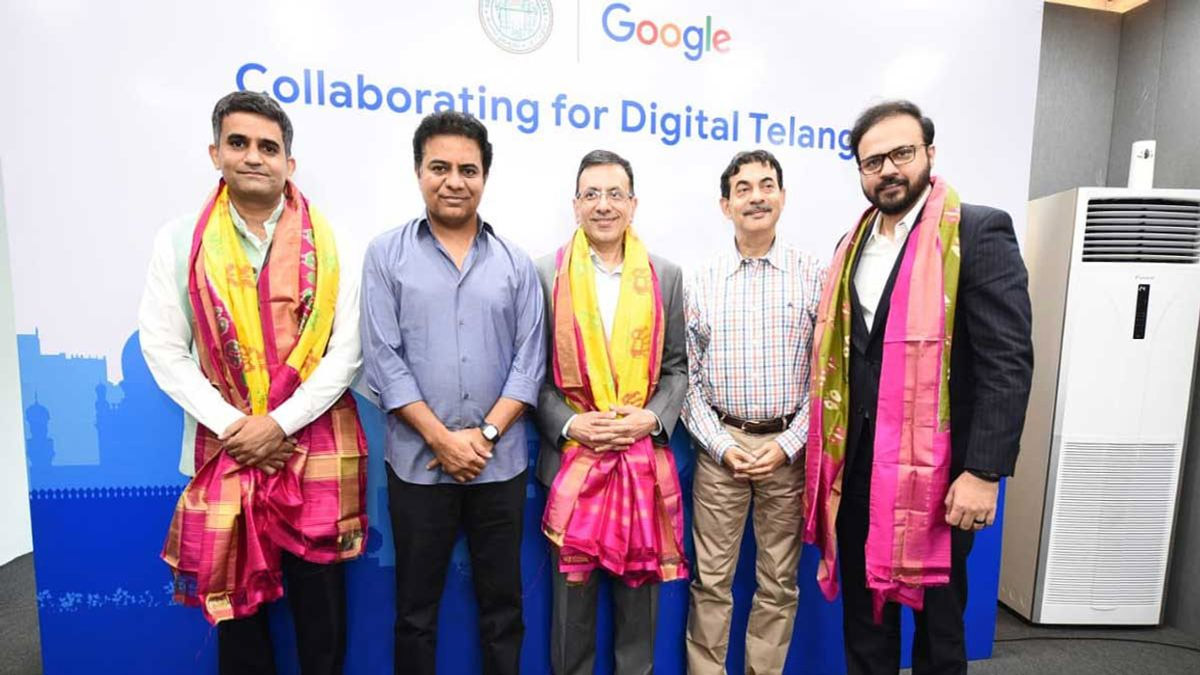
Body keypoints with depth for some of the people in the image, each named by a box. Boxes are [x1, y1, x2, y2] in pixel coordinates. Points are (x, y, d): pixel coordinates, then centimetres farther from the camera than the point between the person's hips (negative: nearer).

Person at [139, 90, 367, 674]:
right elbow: (162, 349, 0)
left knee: (320, 596, 11)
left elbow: (346, 350, -6)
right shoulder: (180, 240, 3)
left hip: (316, 446, -1)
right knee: (235, 598, 16)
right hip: (226, 446, 2)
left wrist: (279, 423, -12)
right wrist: (232, 427, -10)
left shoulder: (328, 243, -1)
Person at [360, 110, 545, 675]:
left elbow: (529, 360, 1)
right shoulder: (386, 254, 0)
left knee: (502, 605, 15)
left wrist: (485, 434, -10)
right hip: (417, 463, -1)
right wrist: (442, 438, -11)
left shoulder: (516, 263, 4)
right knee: (415, 608, 15)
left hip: (500, 464, 1)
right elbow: (382, 360, -6)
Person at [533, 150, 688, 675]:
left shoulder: (666, 276, 6)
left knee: (639, 586, 15)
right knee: (573, 588, 13)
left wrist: (651, 419, -10)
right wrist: (568, 425, -13)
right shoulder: (546, 274, 0)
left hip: (644, 456, 2)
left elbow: (676, 366, 6)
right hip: (571, 455, -1)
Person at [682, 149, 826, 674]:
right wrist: (721, 444, -6)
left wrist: (788, 444, -9)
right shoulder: (701, 282, 3)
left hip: (789, 447, 0)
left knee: (779, 583, 13)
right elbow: (687, 377, 3)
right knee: (711, 580, 9)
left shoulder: (814, 276, 1)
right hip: (720, 445, 0)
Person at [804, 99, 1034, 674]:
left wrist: (984, 471, -18)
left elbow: (1007, 362, -14)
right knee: (863, 611, 19)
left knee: (937, 616, 15)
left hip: (937, 469, -5)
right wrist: (831, 454, 9)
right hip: (857, 465, 5)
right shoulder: (854, 243, 10)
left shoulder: (979, 232, -8)